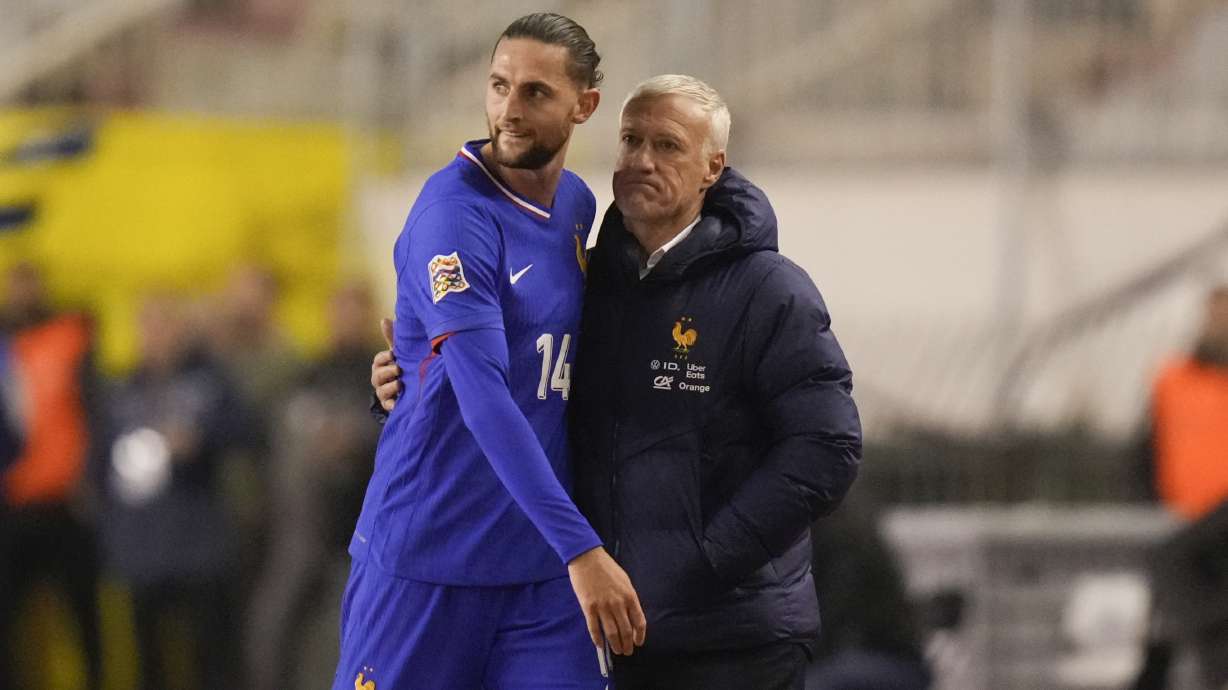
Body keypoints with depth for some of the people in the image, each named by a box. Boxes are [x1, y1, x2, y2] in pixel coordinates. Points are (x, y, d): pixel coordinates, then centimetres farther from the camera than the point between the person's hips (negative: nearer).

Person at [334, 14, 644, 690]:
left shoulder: (577, 206, 9)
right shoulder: (454, 215, -14)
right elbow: (483, 395, -24)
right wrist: (581, 549, -31)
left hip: (544, 566, 6)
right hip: (428, 557, -6)